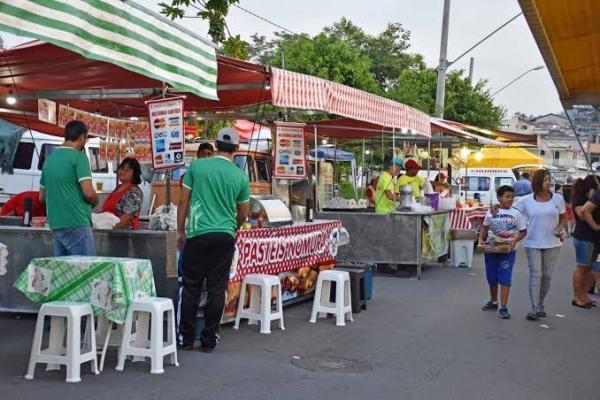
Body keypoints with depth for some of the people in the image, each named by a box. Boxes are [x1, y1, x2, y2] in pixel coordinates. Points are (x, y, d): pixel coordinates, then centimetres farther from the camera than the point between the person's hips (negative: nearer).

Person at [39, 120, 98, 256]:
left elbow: (42, 198, 21)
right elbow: (88, 193, -16)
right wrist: (95, 202, 4)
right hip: (77, 224, -8)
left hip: (56, 225, 8)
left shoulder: (50, 158, 15)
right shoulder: (78, 156, -8)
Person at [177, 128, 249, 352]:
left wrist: (180, 231, 14)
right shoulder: (240, 176, 3)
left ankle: (186, 338, 13)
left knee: (191, 287, 7)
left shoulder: (196, 166, 1)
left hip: (198, 235, -1)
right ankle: (209, 340, 12)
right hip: (225, 237, 1)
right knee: (217, 289, 6)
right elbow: (243, 214, 14)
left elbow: (183, 201, 3)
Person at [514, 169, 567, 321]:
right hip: (533, 243, -2)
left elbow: (564, 218, 9)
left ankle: (540, 305, 24)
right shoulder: (526, 200, -4)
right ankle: (535, 309, -8)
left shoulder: (558, 198, 1)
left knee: (547, 275, 8)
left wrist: (560, 229, -10)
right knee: (535, 274, -8)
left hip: (552, 243, 2)